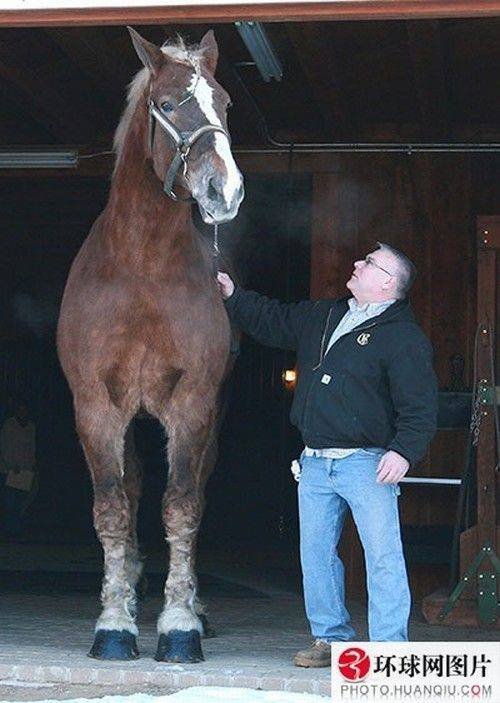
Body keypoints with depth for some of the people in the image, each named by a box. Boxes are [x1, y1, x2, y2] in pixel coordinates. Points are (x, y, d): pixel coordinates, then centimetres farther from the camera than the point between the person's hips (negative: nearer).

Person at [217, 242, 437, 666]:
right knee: (315, 553, 11)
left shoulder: (404, 338, -7)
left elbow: (421, 407, -12)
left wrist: (404, 451, -24)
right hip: (315, 462, 7)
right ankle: (331, 639, 22)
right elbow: (270, 322, 27)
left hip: (367, 463, -7)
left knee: (383, 555, -9)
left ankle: (390, 647, -3)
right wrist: (232, 296, 17)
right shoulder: (321, 318, 15)